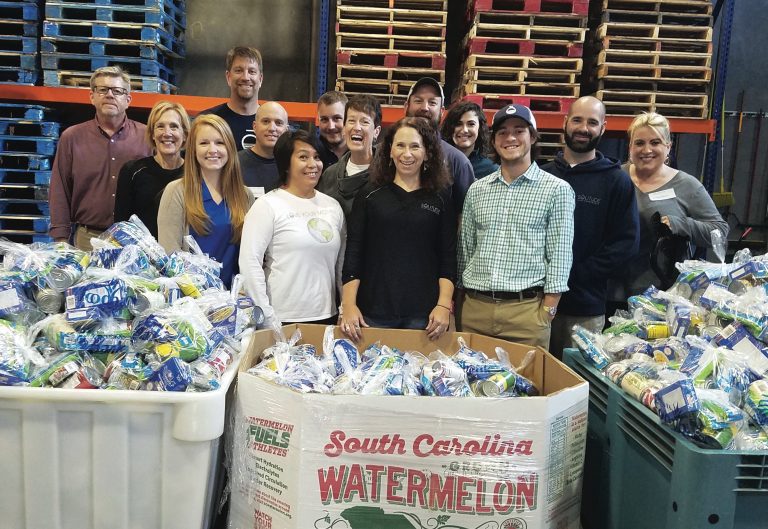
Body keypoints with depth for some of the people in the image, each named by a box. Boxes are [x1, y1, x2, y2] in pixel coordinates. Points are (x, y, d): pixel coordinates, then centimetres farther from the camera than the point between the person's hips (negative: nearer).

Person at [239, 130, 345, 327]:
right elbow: (250, 263, -12)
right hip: (283, 320, -4)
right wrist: (268, 320, -14)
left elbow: (341, 263, 13)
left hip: (327, 317, 5)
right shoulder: (268, 205, -6)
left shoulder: (333, 206, 9)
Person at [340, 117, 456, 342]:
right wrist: (348, 305, -6)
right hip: (372, 311, 0)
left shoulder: (441, 200, 7)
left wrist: (444, 305, -7)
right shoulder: (369, 195, 6)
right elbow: (353, 253, 3)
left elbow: (448, 258, 5)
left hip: (423, 314, 0)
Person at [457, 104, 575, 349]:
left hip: (526, 309, -3)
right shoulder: (477, 189, 11)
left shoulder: (557, 190, 0)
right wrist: (460, 305, 13)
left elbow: (559, 256, -2)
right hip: (474, 307, 4)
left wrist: (547, 312, -7)